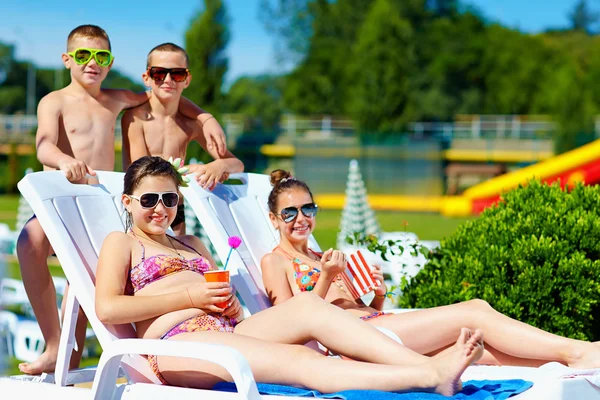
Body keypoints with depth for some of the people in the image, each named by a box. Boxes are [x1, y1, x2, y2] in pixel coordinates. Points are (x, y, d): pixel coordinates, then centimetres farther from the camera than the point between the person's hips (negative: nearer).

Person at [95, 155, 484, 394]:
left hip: (229, 331, 7)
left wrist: (231, 303, 5)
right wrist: (188, 297, -6)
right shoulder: (121, 243, 13)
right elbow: (107, 308, -4)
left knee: (307, 305, -24)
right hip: (175, 342, -6)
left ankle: (429, 366, -43)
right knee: (299, 360, -31)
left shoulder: (192, 244, 33)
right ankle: (428, 378, -51)